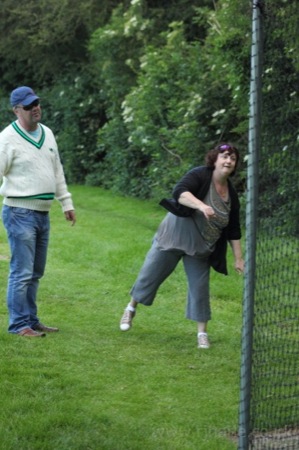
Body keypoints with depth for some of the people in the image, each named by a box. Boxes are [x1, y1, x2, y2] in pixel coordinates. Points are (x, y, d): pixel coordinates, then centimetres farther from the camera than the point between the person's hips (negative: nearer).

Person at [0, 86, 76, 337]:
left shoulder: (47, 134, 12)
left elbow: (57, 171, 21)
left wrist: (66, 203, 21)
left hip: (43, 213, 8)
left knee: (36, 273, 13)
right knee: (22, 272, -8)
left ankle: (31, 320, 20)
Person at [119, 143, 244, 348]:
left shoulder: (231, 194, 1)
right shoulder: (200, 175, -16)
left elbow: (234, 231, 6)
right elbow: (180, 192, -35)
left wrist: (238, 258, 2)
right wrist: (201, 205, -49)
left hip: (200, 247, 4)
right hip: (175, 236, -4)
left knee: (200, 287, 1)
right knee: (151, 273, 6)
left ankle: (202, 333, 10)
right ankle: (131, 308, 30)